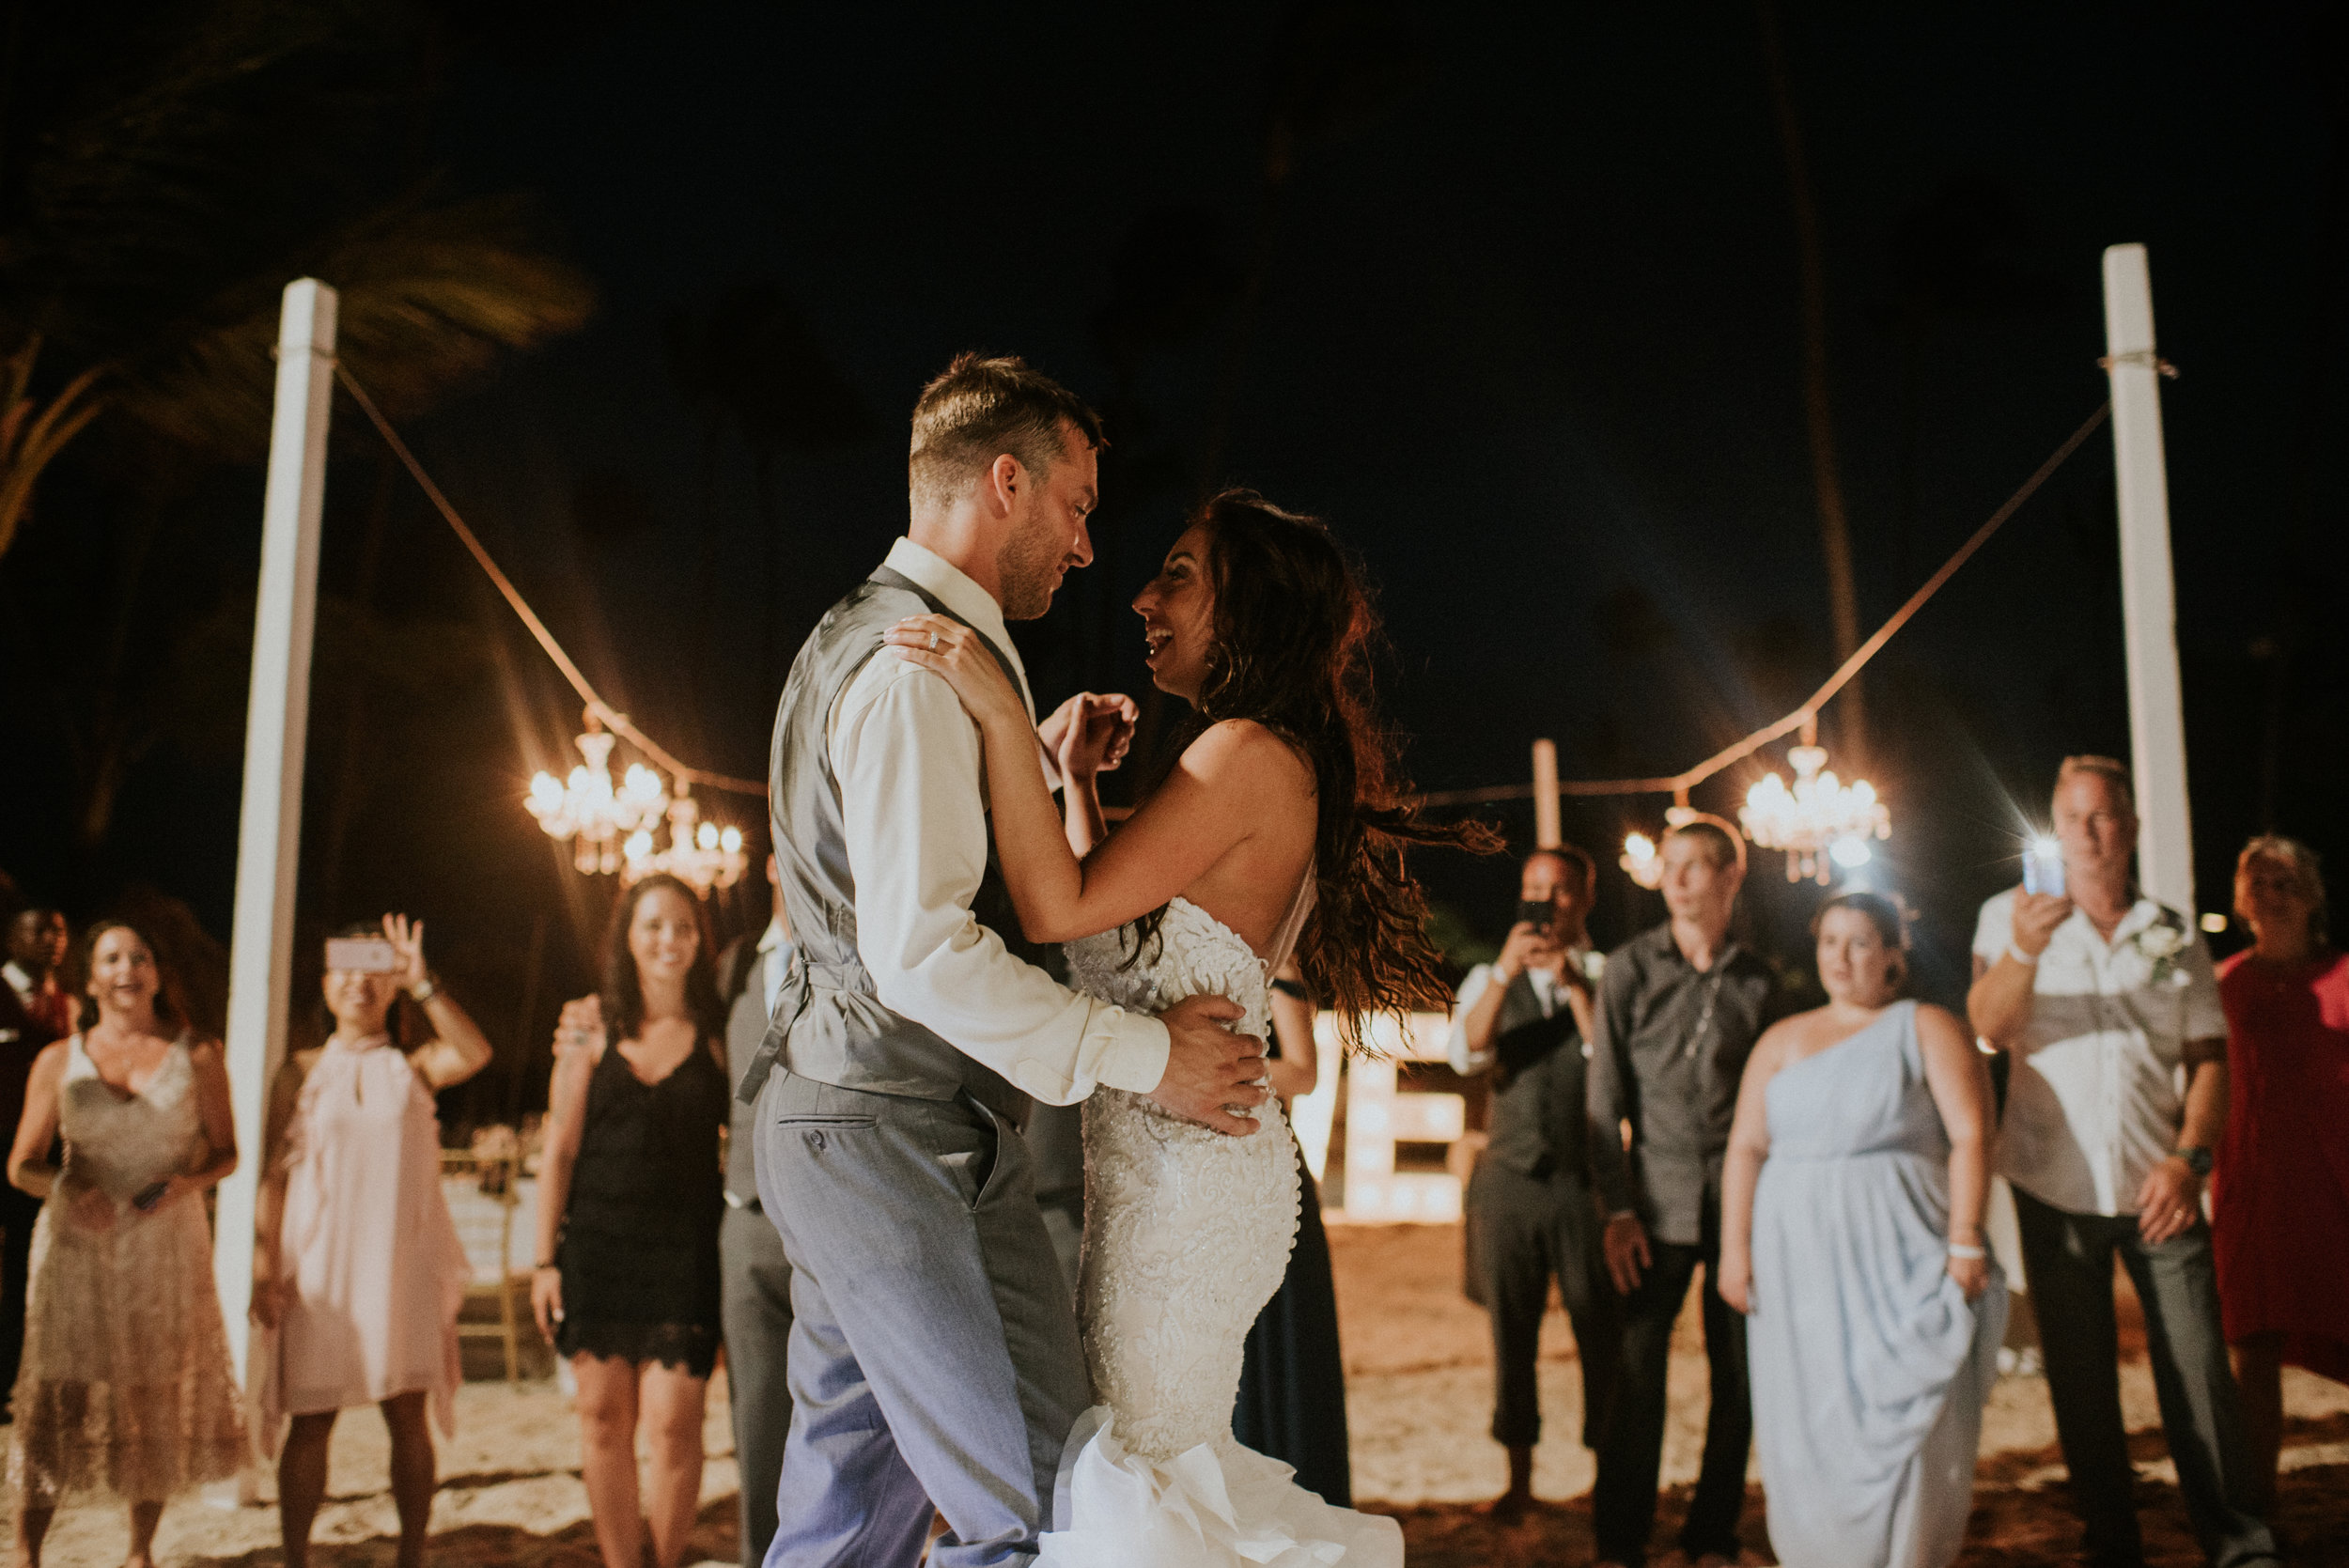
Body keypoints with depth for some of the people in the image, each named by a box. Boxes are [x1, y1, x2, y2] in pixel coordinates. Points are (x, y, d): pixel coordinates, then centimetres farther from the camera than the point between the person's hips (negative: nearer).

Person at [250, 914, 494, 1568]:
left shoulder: (414, 1067, 5)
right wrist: (265, 1269, -5)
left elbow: (475, 1053, -16)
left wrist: (421, 982, -20)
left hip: (404, 1265, 0)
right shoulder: (302, 1072, 5)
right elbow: (273, 1173, 3)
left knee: (408, 1415, 4)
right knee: (311, 1419, 3)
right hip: (319, 1267, 0)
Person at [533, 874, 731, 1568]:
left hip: (686, 1248, -1)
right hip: (598, 1243, 2)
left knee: (673, 1421, -5)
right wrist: (546, 1258, 4)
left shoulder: (715, 1033, 2)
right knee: (604, 1417, 6)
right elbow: (559, 1150, 6)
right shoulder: (591, 1027, 4)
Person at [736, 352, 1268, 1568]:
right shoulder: (917, 667, -17)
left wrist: (1037, 756, 19)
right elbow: (924, 953, -25)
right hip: (894, 1142, -11)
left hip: (854, 1130, 11)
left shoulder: (868, 640, 17)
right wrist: (1144, 1054, -18)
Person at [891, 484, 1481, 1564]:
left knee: (1128, 1473, 0)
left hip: (1181, 1163, -10)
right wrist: (1076, 777, 20)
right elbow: (1119, 928, 22)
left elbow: (1059, 908, -22)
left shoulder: (1250, 753, -15)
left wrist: (1001, 714, -23)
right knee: (1139, 1462, 20)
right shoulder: (1244, 760, 16)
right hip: (1165, 1158, 10)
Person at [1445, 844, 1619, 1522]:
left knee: (1601, 1335, 2)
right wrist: (1507, 971, -18)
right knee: (1511, 1334, 8)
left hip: (1586, 1180, -2)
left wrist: (1574, 984, -16)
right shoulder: (1489, 978, 10)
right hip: (1509, 1179, 2)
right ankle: (1519, 1476, 19)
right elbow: (1465, 1054, -8)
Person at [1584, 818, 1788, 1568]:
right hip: (1659, 1201, -2)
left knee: (1739, 1377, 5)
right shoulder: (1631, 967, 2)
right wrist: (1617, 1209, -6)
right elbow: (1606, 1096, 0)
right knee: (1637, 1376, -4)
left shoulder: (1759, 981, 7)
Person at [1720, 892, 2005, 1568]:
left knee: (1903, 1420, -5)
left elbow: (1970, 1137, -4)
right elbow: (1746, 1147, 9)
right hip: (1798, 1260, 3)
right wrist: (1734, 1247, -1)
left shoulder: (1927, 1029, 5)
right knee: (1806, 1425, 4)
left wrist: (1964, 1240, -14)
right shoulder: (1783, 1040, 15)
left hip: (1900, 1257, -3)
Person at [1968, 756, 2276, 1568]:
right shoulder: (2011, 915, 2)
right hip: (2055, 1187, -1)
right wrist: (2024, 951, -34)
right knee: (2078, 1379, 6)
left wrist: (2189, 1158, -10)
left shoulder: (2175, 935, 8)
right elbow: (1989, 1025, -14)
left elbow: (2209, 1057, 6)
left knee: (2199, 1371, -4)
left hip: (2157, 1187, 1)